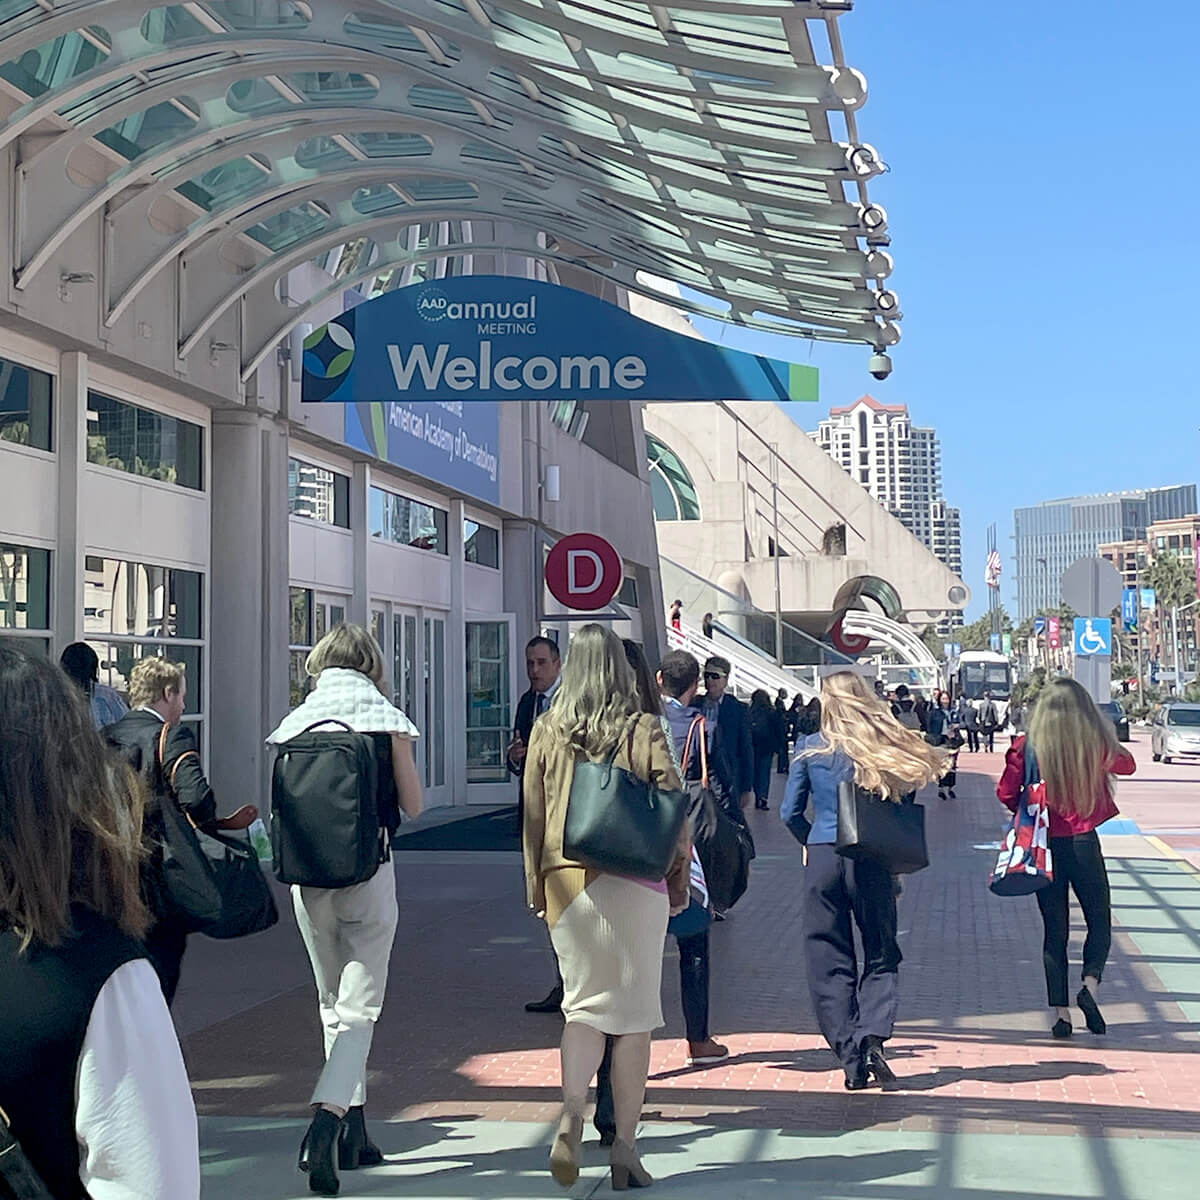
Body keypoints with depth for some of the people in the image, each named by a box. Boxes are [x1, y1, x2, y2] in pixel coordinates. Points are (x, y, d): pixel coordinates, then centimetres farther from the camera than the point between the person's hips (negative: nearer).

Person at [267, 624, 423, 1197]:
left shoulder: (295, 723, 3)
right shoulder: (387, 720, -4)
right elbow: (412, 805, 0)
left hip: (308, 875, 3)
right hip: (367, 872, -3)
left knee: (333, 1004, 17)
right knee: (359, 1008, 0)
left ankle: (354, 1131, 23)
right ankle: (326, 1119, -20)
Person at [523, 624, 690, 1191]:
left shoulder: (547, 731, 3)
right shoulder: (643, 729, -4)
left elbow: (532, 814, 6)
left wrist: (536, 888, 15)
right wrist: (678, 883, 6)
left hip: (567, 883, 2)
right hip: (634, 884, -2)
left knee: (583, 1004, 13)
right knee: (633, 1013, 7)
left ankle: (570, 1118, -8)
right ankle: (624, 1148, 10)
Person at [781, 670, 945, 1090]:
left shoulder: (810, 749, 0)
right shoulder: (891, 748, 1)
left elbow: (791, 812, 3)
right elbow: (905, 809, 3)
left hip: (823, 859, 0)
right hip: (871, 861, 1)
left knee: (829, 961, 7)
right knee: (881, 956, 12)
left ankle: (850, 1057, 4)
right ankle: (873, 1035, -11)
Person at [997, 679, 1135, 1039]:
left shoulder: (1027, 747, -9)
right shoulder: (1098, 745, -8)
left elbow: (1007, 793, -5)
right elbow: (1127, 765, 12)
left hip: (1043, 844, 1)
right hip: (1084, 843, -1)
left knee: (1055, 929, 10)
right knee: (1099, 921, 15)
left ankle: (1060, 1011, 7)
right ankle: (1090, 982, -9)